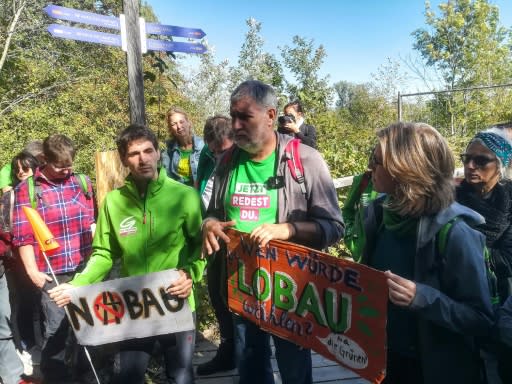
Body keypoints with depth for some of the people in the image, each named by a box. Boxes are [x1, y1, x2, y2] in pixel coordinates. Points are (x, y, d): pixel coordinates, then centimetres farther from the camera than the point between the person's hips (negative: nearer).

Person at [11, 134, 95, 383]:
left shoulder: (82, 183, 5)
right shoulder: (26, 189, -3)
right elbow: (22, 235, -6)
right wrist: (32, 271, -9)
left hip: (84, 269, 3)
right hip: (52, 274, -3)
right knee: (56, 329, 3)